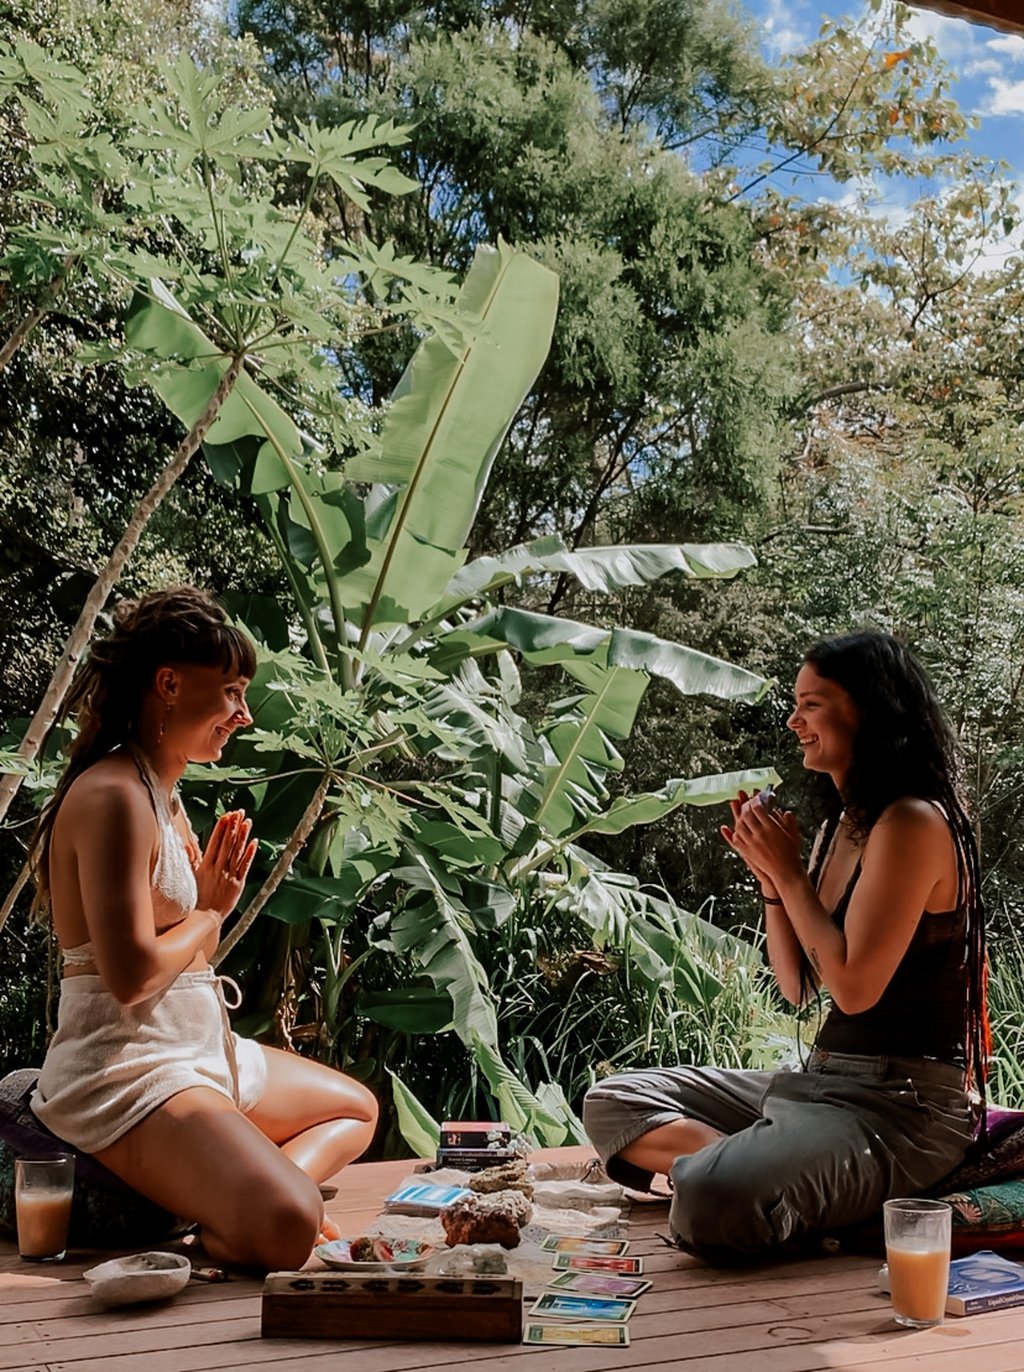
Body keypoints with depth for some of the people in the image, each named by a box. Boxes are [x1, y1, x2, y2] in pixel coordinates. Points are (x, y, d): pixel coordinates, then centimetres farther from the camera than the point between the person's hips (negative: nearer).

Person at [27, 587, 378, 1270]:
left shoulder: (164, 794, 15)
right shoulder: (114, 798, -18)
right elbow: (131, 974, -25)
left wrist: (210, 900, -1)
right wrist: (207, 919, -7)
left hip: (202, 1050, 11)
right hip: (126, 1068, -11)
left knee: (357, 1109, 25)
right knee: (286, 1228, -31)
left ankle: (231, 1196, 4)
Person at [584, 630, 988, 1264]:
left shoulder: (913, 821, -15)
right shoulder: (840, 823, 13)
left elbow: (855, 987, -20)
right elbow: (799, 987, 13)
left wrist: (791, 872, -11)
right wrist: (770, 875, 1)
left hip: (903, 1101, -10)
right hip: (821, 1080, 10)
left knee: (714, 1204, -34)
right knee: (612, 1103, 7)